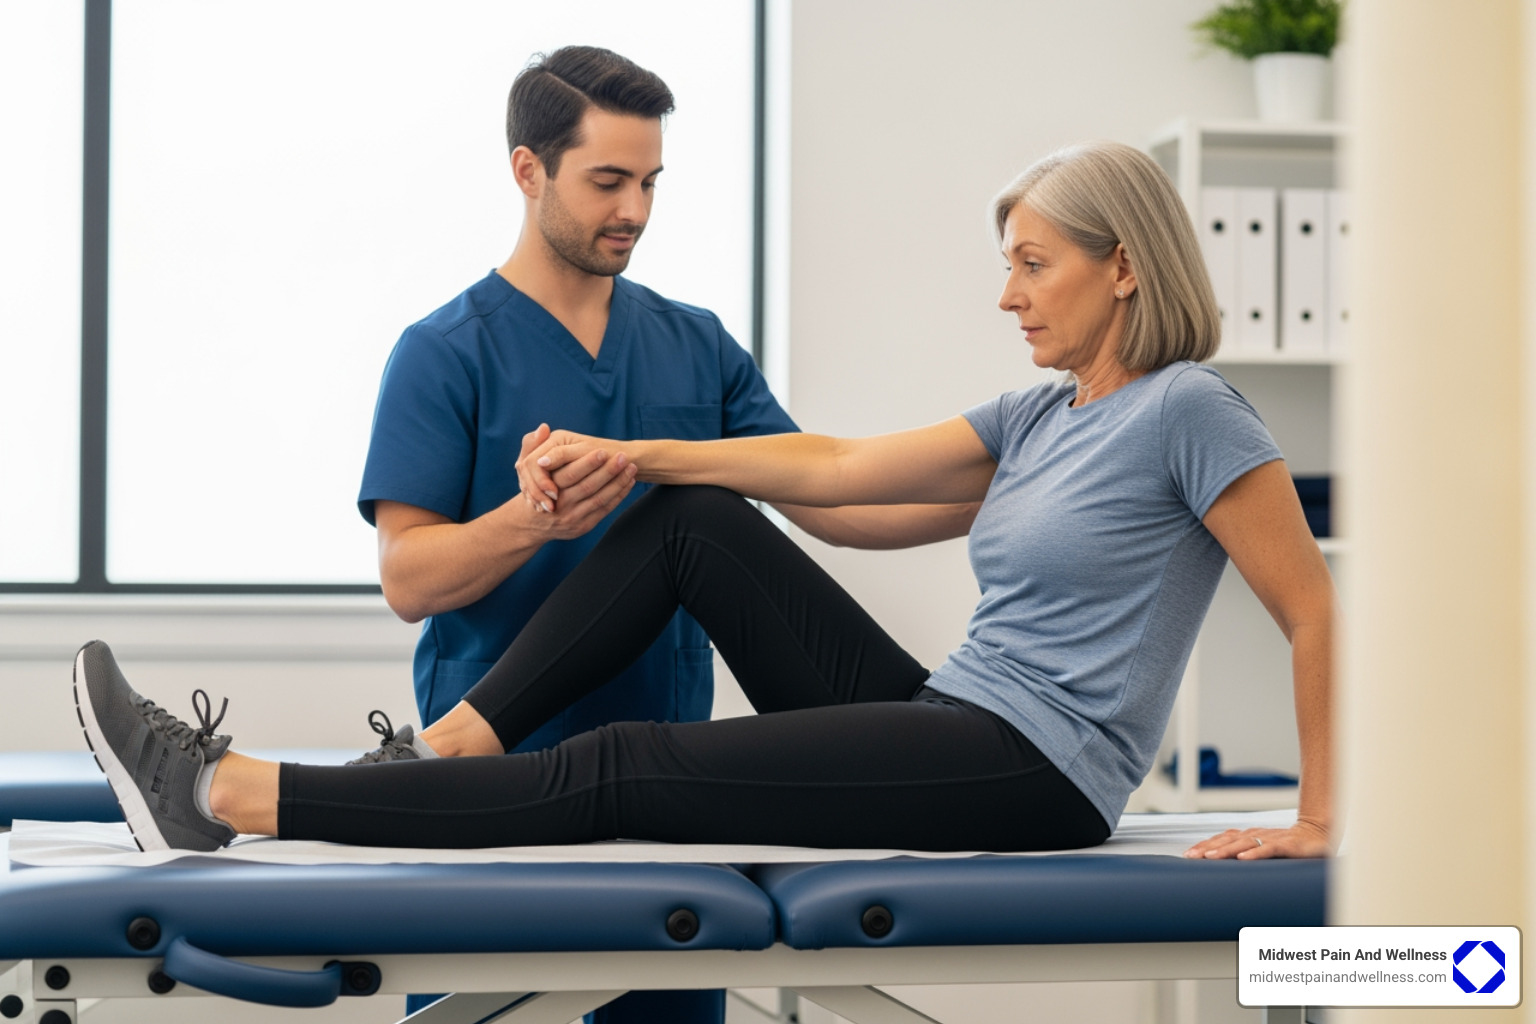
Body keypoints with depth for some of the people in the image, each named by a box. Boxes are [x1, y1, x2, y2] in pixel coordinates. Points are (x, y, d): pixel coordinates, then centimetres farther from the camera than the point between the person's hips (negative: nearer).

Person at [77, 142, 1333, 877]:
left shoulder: (1188, 411, -10)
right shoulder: (1038, 418, 16)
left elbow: (1316, 611, -12)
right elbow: (837, 467, 12)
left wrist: (1320, 824, -14)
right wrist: (627, 455, 7)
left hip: (1030, 775, -9)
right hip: (944, 723, 9)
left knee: (627, 772, -16)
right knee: (693, 520, 6)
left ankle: (222, 797, -18)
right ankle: (452, 745, 0)